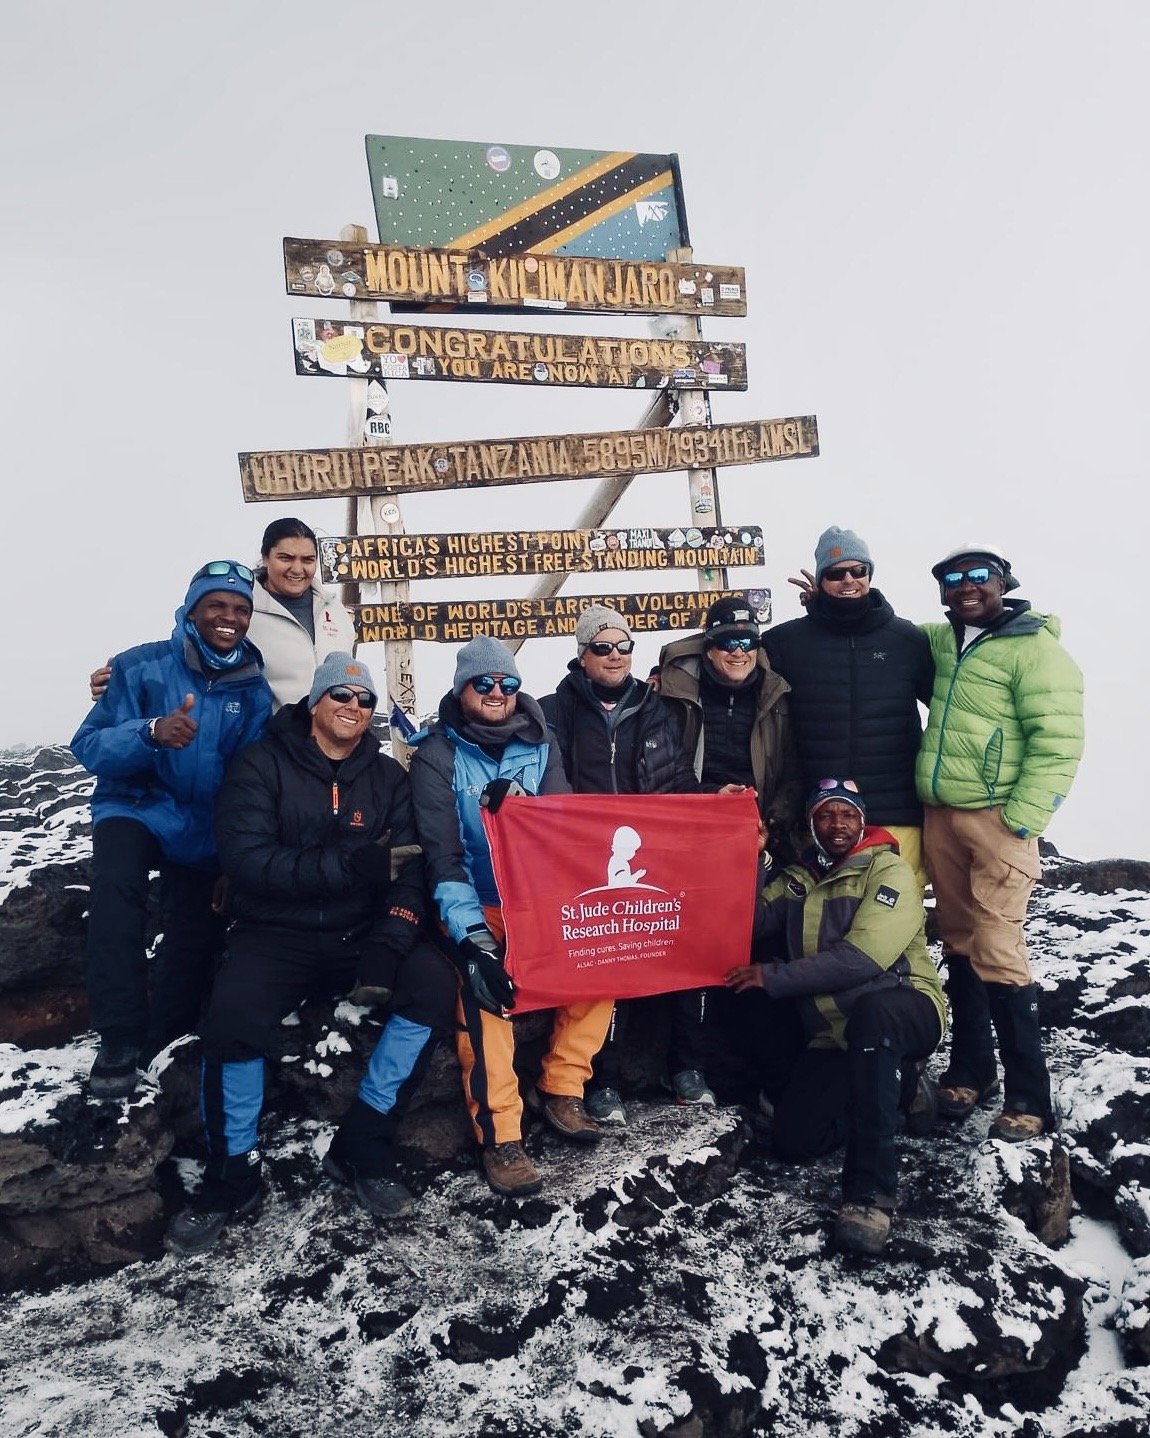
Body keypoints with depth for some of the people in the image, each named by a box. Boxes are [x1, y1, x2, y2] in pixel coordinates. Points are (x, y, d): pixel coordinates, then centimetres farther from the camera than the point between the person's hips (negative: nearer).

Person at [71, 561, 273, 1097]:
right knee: (115, 885, -32)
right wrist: (152, 732, -35)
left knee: (196, 942, 7)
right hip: (138, 808, -3)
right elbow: (89, 746, -15)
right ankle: (119, 1036, -20)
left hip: (205, 828, 3)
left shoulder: (254, 690, -5)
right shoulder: (142, 667, -10)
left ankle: (158, 1041, 34)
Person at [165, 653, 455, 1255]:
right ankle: (232, 1172, -1)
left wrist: (387, 948, -22)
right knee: (233, 1019, -29)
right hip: (277, 934, -2)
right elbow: (247, 859, -17)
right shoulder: (262, 765, -3)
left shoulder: (387, 777, 7)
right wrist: (350, 865, -28)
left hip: (362, 934, 3)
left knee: (433, 984, -22)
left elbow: (409, 870, -4)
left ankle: (362, 1145, -4)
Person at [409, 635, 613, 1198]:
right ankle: (498, 1134, -17)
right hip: (475, 905, -4)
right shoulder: (437, 756, -5)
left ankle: (562, 1086, 3)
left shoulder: (539, 747, 6)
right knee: (482, 981, -29)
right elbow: (443, 855, -12)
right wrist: (471, 936, -24)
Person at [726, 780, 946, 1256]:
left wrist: (773, 978, -22)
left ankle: (870, 1190, -30)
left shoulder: (889, 871, -8)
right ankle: (899, 1086, 18)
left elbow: (863, 956, -22)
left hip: (901, 1014, -5)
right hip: (833, 1033, 6)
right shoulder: (797, 879, 10)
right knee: (792, 1140, -8)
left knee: (870, 1013, -40)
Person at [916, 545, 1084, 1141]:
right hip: (939, 815, 7)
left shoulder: (1035, 648, -7)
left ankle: (1028, 1094, 4)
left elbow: (1058, 742, -12)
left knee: (997, 951, -9)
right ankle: (970, 1069, 26)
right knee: (958, 943, 13)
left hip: (997, 818, -7)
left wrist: (1020, 821, -17)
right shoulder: (942, 640, 13)